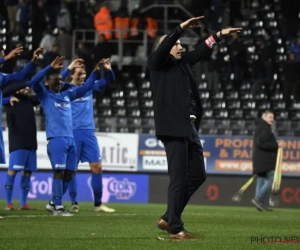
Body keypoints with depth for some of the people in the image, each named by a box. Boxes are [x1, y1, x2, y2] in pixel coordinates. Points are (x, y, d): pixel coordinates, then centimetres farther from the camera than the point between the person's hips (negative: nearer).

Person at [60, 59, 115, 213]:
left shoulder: (89, 87, 10)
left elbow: (109, 80, 8)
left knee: (97, 166, 0)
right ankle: (74, 202, 5)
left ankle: (98, 203, 6)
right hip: (73, 132, -4)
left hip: (89, 132, 4)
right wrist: (68, 68, -28)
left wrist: (108, 69, -13)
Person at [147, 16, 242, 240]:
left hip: (190, 128, 9)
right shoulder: (157, 64, 1)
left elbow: (201, 52, 30)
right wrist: (182, 28, -21)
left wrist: (219, 35, 26)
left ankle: (169, 218, 18)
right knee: (178, 179, -8)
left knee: (197, 175, 10)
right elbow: (163, 47, -17)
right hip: (173, 129, -9)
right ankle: (176, 228, -3)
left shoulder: (182, 63, 20)